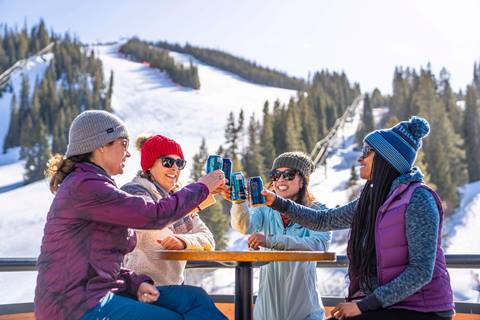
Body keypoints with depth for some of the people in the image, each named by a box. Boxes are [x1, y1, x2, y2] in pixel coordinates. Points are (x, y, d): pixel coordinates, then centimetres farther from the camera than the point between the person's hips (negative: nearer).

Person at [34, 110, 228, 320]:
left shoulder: (90, 185, 17)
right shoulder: (83, 186, -14)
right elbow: (155, 215, -17)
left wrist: (136, 283, 0)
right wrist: (202, 187, -3)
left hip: (96, 293, 9)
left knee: (194, 299, -2)